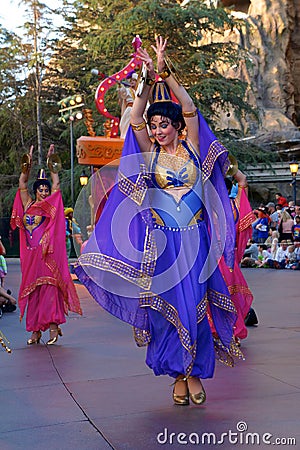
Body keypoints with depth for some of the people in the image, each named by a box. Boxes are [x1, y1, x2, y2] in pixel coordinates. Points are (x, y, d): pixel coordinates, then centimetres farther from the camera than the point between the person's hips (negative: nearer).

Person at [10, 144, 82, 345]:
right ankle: (35, 330, 7)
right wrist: (28, 164, 4)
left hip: (47, 252, -3)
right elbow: (22, 183, 11)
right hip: (30, 253, 4)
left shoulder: (51, 206, 7)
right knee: (31, 289, 3)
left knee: (48, 287, -11)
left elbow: (56, 184, 2)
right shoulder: (28, 205, 13)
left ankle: (53, 325, -12)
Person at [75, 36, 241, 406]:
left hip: (195, 238, 0)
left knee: (196, 302, 1)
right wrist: (149, 79, -14)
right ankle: (179, 374, 12)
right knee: (170, 303, 2)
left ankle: (195, 371, 13)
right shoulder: (150, 154, 5)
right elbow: (134, 119, -7)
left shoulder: (192, 148, 4)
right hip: (163, 240, 0)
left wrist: (165, 73, -10)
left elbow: (190, 110, -7)